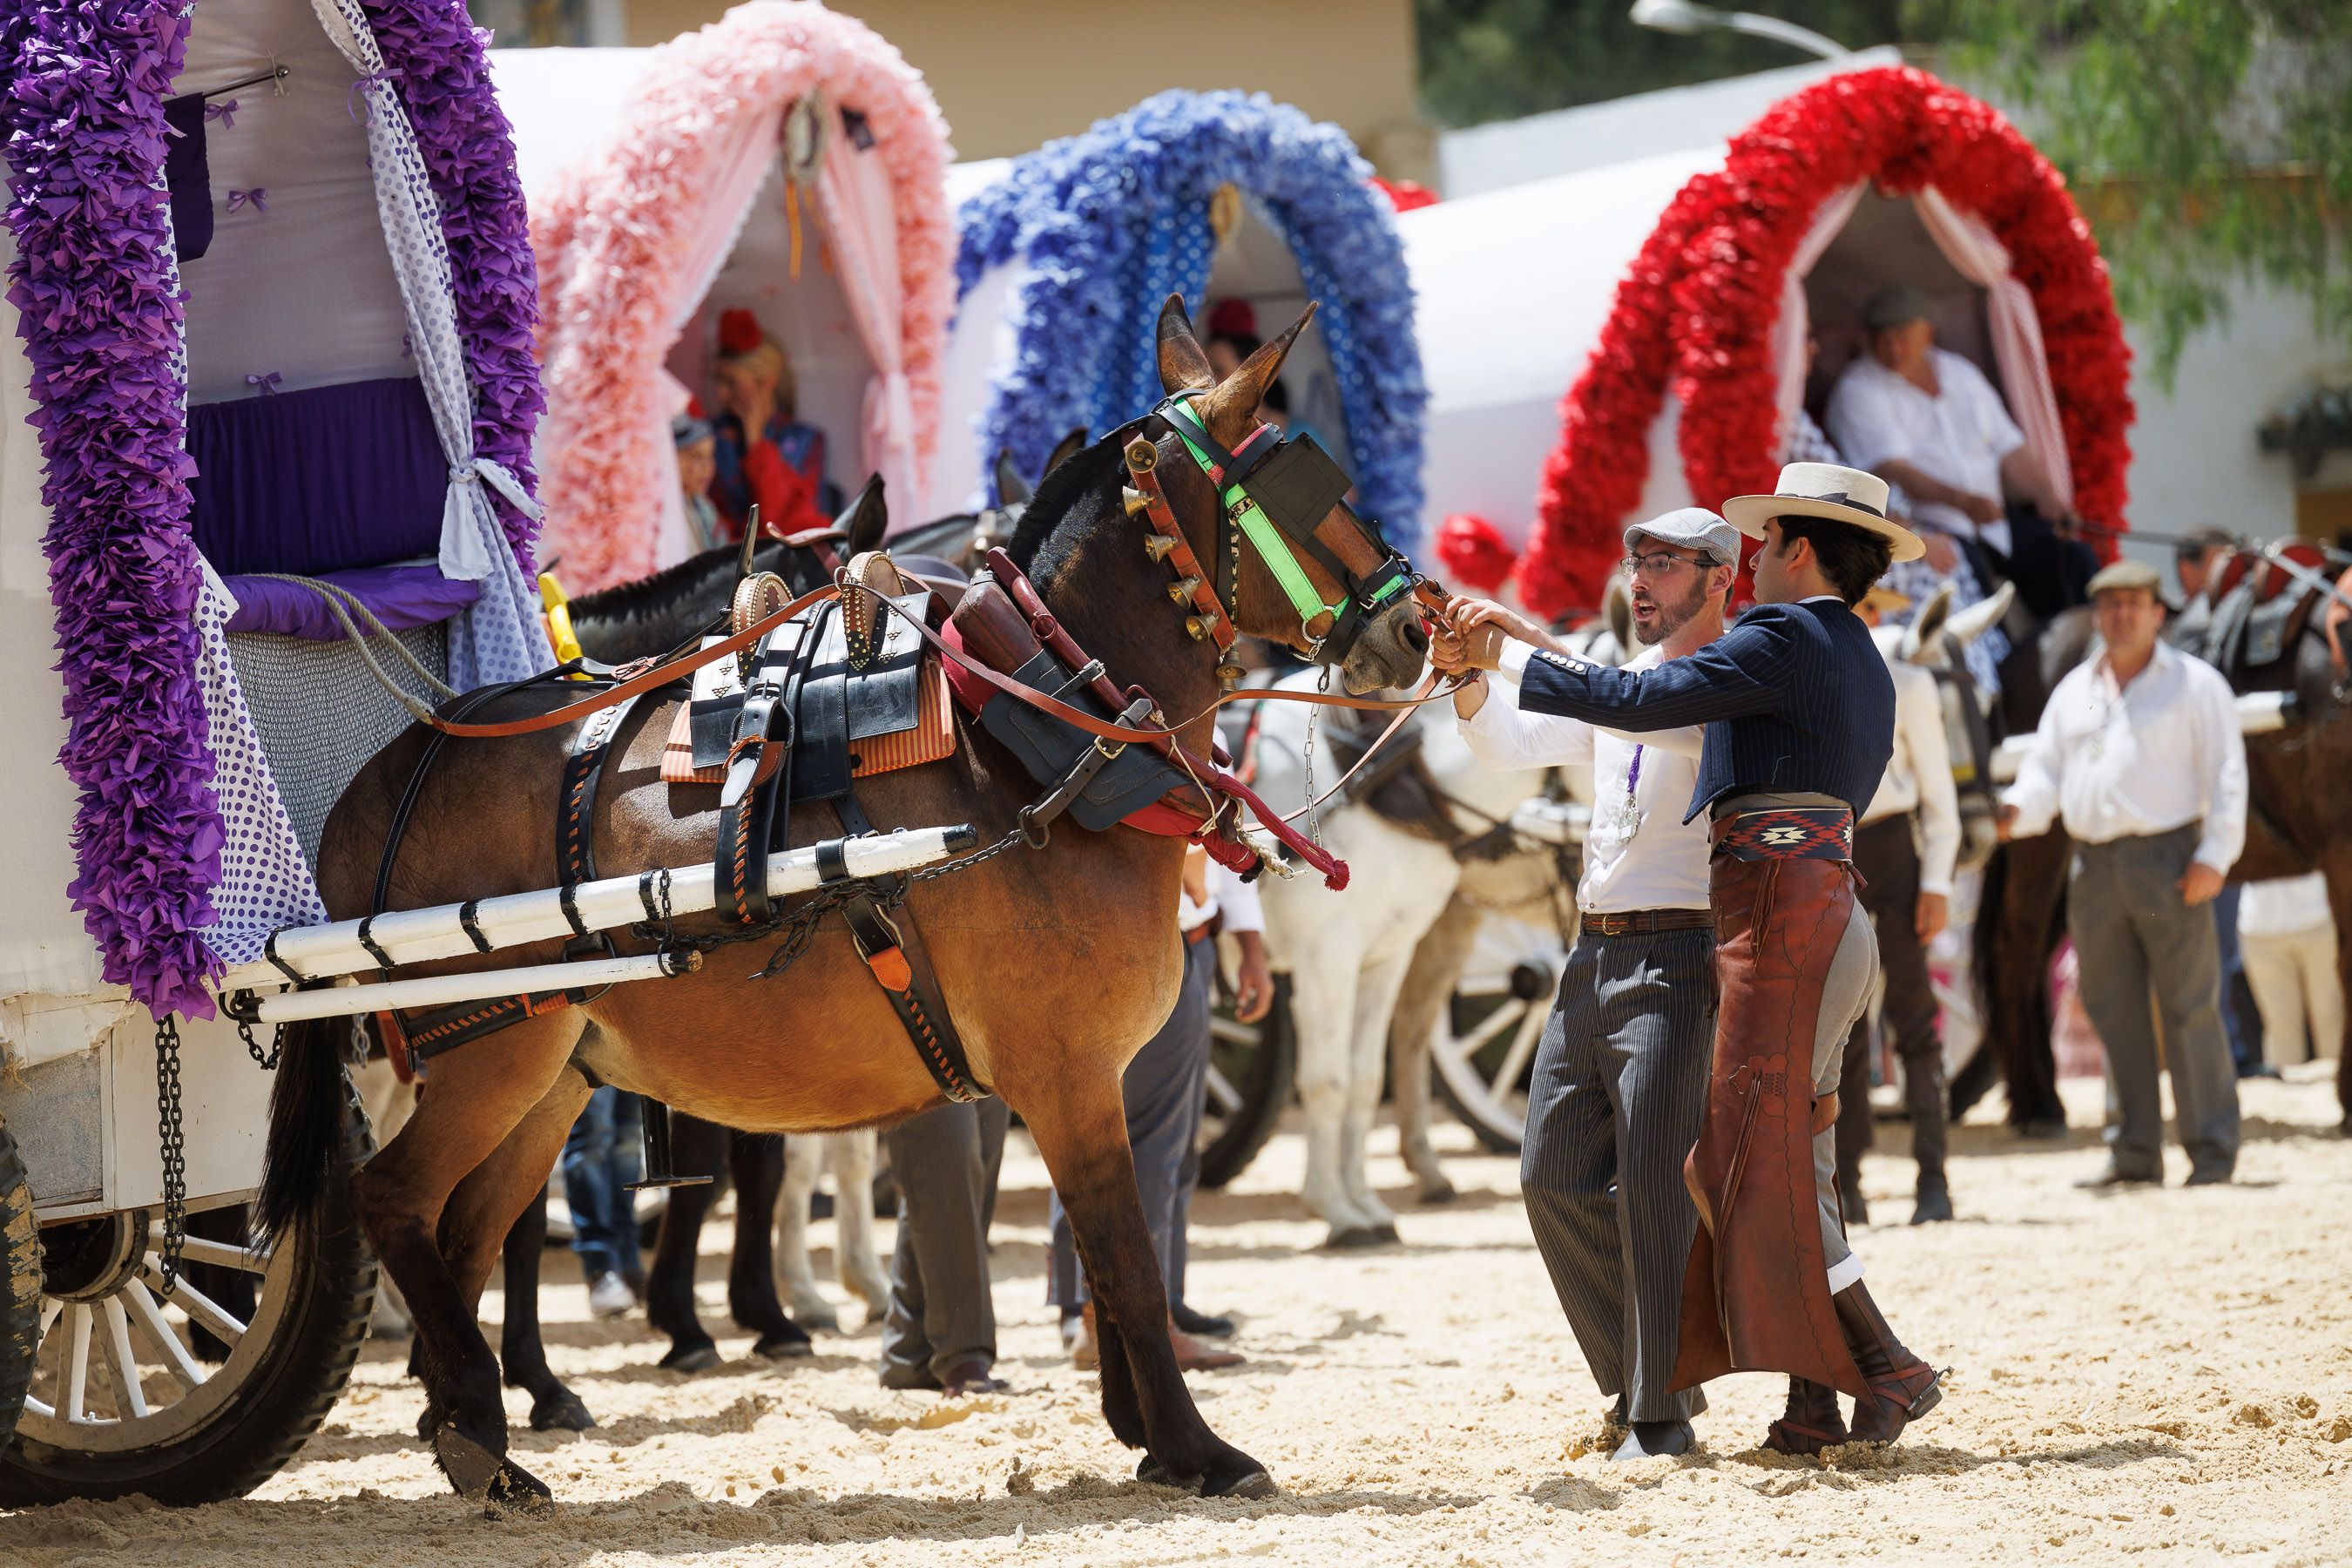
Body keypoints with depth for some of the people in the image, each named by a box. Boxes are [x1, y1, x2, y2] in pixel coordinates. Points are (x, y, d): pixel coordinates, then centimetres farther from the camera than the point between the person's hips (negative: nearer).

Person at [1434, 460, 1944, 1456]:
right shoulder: (1863, 665, 20)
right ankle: (1815, 1403, 6)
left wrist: (1501, 657, -10)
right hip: (1829, 895, 10)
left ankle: (1887, 1371, -9)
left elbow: (1641, 702, -16)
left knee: (1764, 1165, -8)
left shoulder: (1781, 638, -10)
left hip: (1778, 911, -10)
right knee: (1789, 1156, 9)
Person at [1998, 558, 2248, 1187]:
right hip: (2094, 868, 5)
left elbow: (2226, 775, -1)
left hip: (2167, 861, -5)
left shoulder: (2194, 683, 3)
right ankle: (2133, 1152, 11)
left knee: (2190, 1010, -5)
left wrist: (2214, 855, -12)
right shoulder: (2074, 690, 18)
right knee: (2113, 1012, 6)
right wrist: (2018, 810, -6)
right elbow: (2045, 770, 16)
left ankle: (2213, 1150, -2)